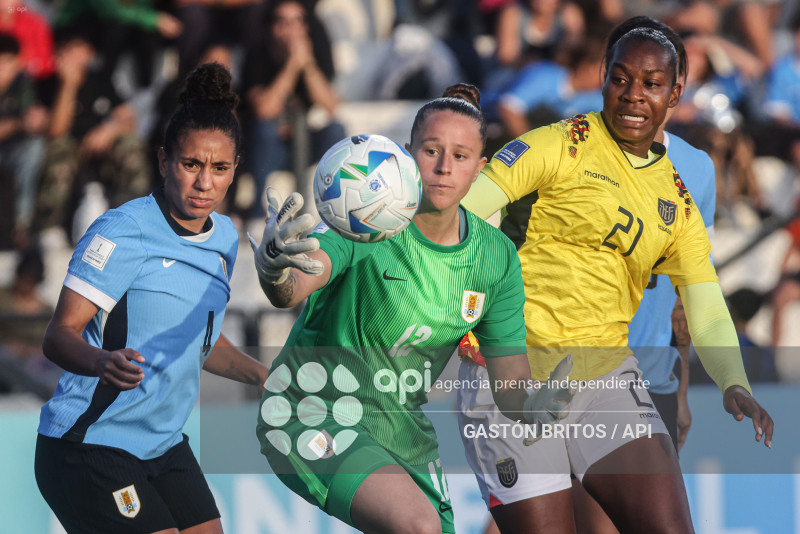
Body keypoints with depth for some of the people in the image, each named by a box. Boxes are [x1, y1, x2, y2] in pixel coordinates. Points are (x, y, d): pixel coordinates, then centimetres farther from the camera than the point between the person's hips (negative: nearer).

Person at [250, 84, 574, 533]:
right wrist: (275, 270, -63)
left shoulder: (497, 257, -2)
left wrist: (533, 406, -24)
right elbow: (293, 289, -38)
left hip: (404, 431, 7)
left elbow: (510, 382, 1)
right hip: (315, 408, -6)